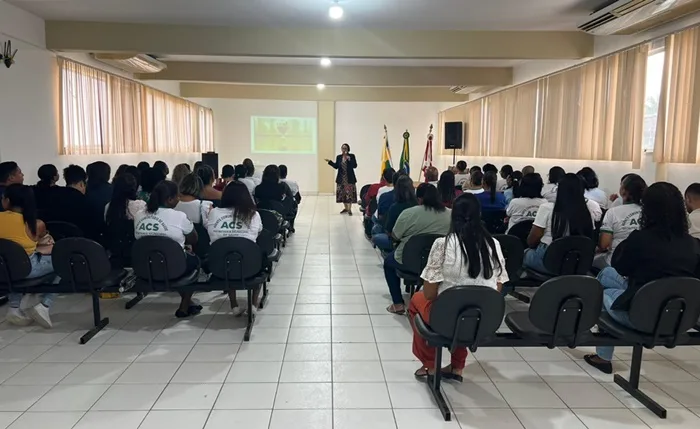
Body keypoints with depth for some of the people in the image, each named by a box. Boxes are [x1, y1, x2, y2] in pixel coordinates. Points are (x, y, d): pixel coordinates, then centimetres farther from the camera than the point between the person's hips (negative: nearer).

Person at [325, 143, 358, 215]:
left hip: (349, 178, -4)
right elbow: (336, 166, 5)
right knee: (342, 193, 7)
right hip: (341, 178, 4)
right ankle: (345, 208, 21)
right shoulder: (338, 157, 8)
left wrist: (349, 159, -22)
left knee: (349, 193, -5)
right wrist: (329, 162, -3)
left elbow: (355, 166, -11)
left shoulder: (352, 156, -2)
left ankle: (349, 209, 2)